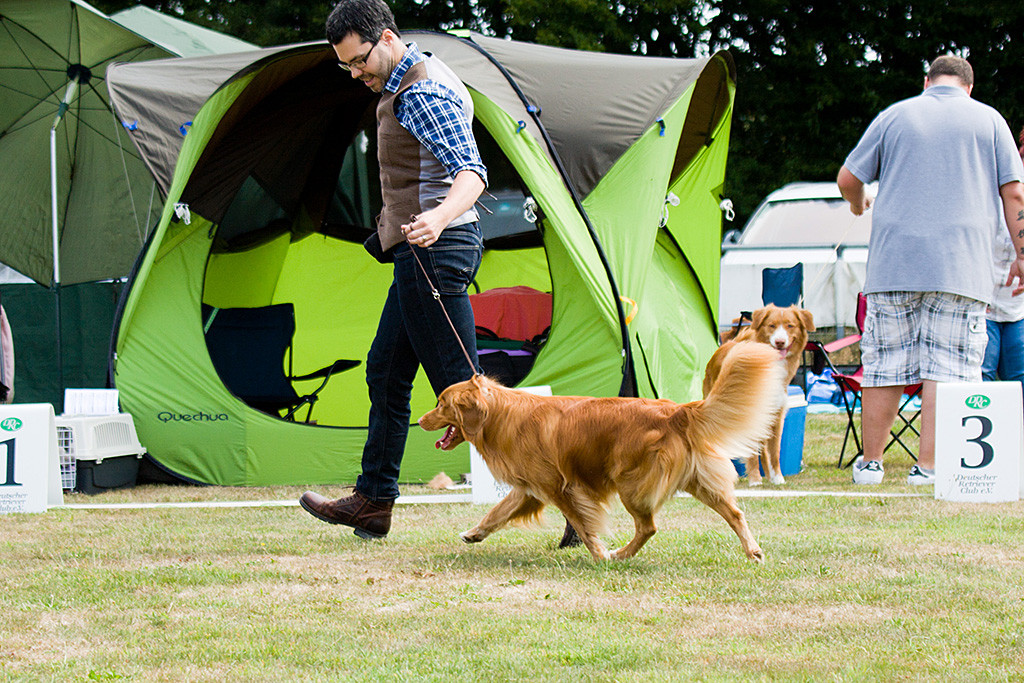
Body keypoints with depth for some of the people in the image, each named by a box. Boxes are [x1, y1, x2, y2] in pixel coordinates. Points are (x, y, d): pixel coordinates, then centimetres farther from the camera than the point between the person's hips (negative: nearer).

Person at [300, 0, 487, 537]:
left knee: (459, 383, -11)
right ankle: (372, 501, 25)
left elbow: (471, 170, -29)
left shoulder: (422, 93, -18)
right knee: (386, 371, 17)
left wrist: (438, 218, -47)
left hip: (433, 251, -11)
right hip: (420, 251, 11)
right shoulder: (407, 84, 15)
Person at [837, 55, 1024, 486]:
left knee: (884, 367, 7)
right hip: (962, 269, -2)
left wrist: (858, 205, 33)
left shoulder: (895, 116, 10)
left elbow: (847, 179, 12)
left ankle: (871, 464, 13)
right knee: (947, 369, -3)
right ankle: (928, 467, -9)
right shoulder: (988, 120, 8)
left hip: (893, 265, 2)